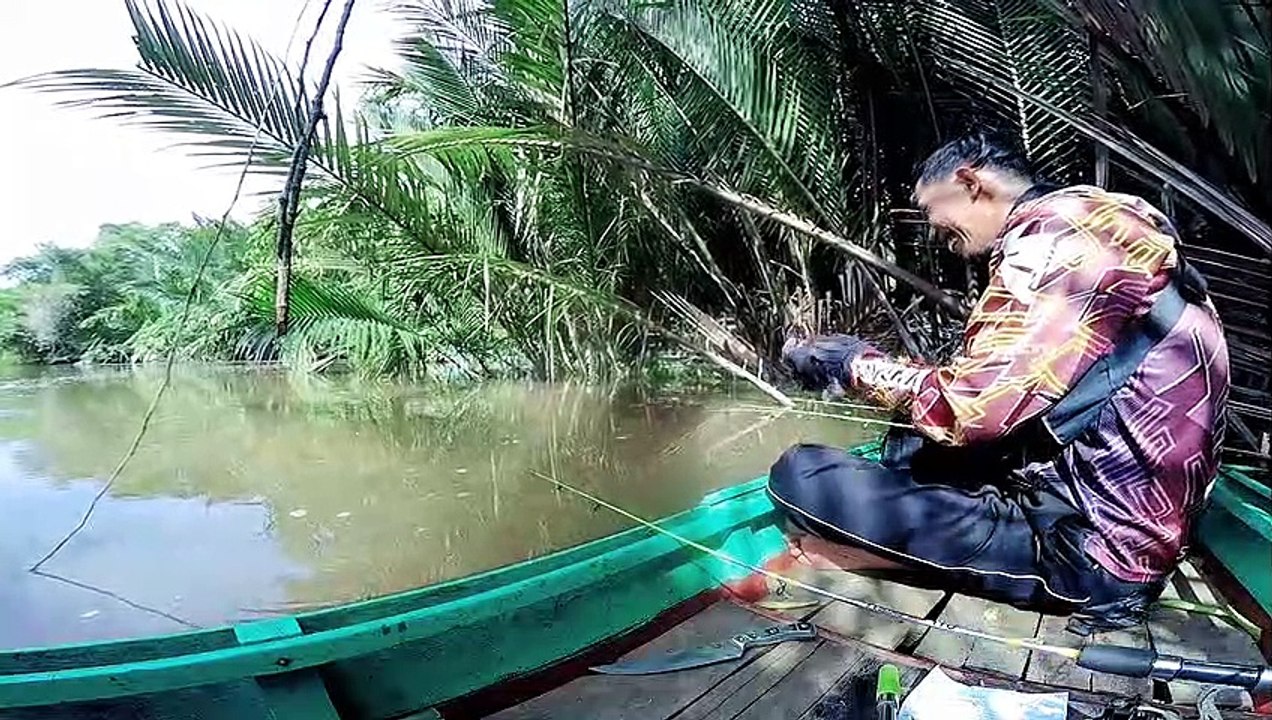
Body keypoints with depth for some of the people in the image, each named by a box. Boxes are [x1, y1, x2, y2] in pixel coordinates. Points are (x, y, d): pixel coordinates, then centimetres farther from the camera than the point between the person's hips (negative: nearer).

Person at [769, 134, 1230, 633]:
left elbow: (972, 409, -22)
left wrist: (858, 364, -7)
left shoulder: (1054, 230, -16)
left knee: (801, 478, -18)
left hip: (1089, 553, -10)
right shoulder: (1087, 222, 14)